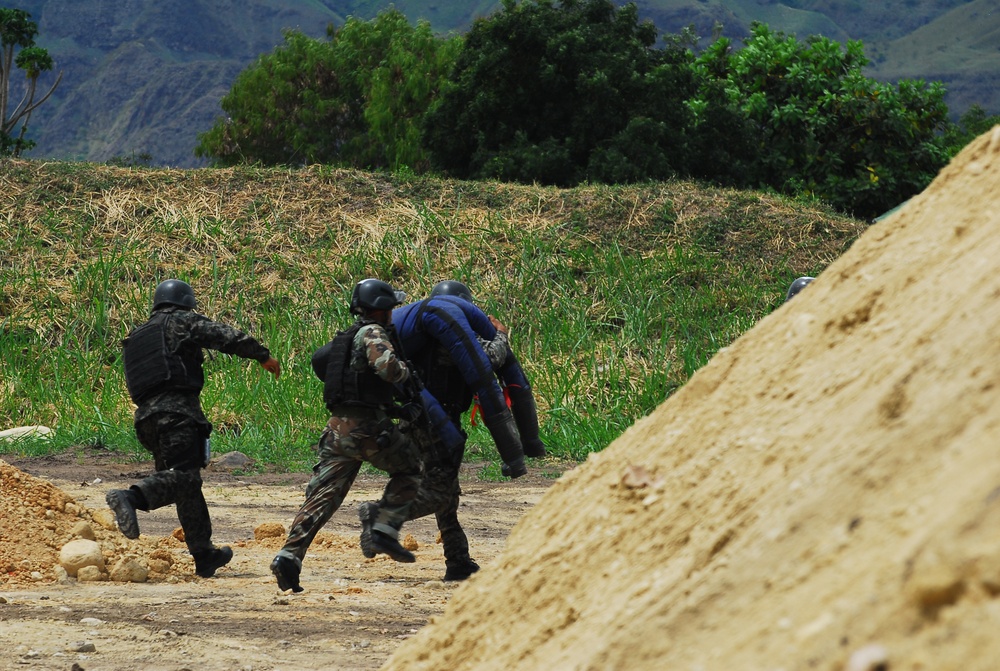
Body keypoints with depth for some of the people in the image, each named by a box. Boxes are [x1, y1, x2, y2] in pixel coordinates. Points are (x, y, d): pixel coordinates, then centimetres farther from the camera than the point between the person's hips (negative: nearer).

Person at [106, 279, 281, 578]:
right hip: (177, 412, -8)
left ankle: (205, 556, 11)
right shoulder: (181, 322, 8)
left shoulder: (136, 337, 29)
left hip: (146, 415, 8)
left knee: (189, 485, 11)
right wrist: (264, 355, 3)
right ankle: (131, 497, -45)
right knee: (182, 475, -20)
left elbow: (135, 386, 28)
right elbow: (227, 337, -3)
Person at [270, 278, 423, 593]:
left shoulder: (347, 336, 22)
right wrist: (405, 369, -1)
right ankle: (384, 530, 4)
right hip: (368, 428, -7)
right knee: (408, 467, 16)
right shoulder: (374, 334, -6)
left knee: (321, 497, 4)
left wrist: (400, 409, 20)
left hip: (337, 427, 7)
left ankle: (289, 557, -9)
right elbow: (386, 367, -25)